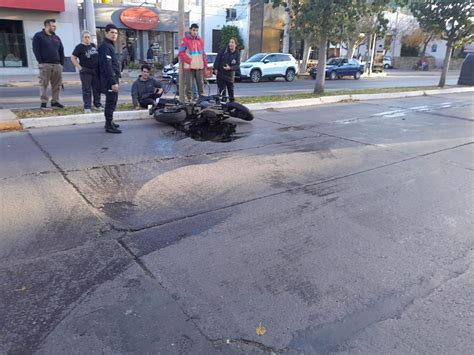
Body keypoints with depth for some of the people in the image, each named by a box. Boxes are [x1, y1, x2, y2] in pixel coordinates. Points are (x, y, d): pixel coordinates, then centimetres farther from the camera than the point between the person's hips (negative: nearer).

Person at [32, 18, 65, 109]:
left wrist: (62, 63, 9)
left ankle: (55, 101, 12)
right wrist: (40, 62, -12)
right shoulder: (38, 36, 3)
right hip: (45, 64, -5)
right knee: (44, 84, -5)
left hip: (57, 65, 5)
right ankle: (43, 103, -3)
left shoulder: (56, 38, 20)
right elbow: (35, 50, -4)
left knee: (57, 84, 4)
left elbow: (61, 51, 18)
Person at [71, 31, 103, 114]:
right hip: (86, 72, -5)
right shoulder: (79, 47, -5)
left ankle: (97, 105, 22)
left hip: (96, 71, 5)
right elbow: (73, 58, -4)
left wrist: (99, 65, 11)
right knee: (86, 90, -3)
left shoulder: (93, 45, 10)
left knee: (97, 88, 10)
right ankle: (87, 107, 1)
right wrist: (80, 68, -12)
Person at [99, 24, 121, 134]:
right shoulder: (105, 46, -12)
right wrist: (113, 82, -25)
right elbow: (107, 66, -21)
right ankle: (109, 126, -6)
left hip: (113, 78, 10)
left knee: (112, 101, 17)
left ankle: (109, 122, 28)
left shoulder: (109, 46, 20)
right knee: (111, 102, -9)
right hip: (110, 79, -10)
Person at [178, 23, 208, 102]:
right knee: (188, 85, -5)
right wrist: (189, 60, -13)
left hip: (200, 67, 5)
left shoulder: (200, 40, 17)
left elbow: (203, 54, 21)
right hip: (189, 67, -4)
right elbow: (181, 53, -3)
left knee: (201, 84, 6)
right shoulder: (185, 40, 2)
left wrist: (205, 65, 14)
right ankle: (188, 100, 0)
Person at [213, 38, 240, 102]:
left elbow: (237, 66, -9)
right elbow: (218, 58, 1)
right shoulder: (224, 50, -2)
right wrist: (216, 68, -7)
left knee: (231, 90, 11)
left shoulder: (237, 54, -3)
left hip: (230, 75, 1)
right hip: (220, 74, -1)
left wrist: (230, 68, -25)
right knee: (222, 91, -3)